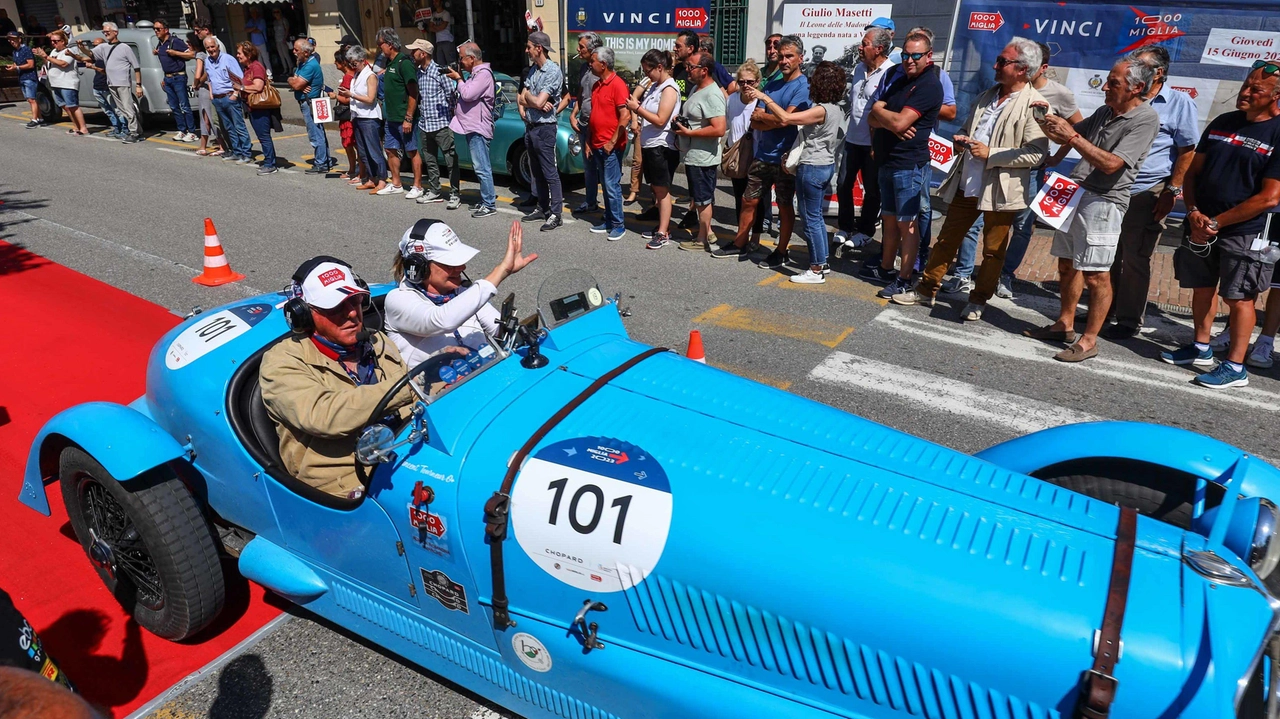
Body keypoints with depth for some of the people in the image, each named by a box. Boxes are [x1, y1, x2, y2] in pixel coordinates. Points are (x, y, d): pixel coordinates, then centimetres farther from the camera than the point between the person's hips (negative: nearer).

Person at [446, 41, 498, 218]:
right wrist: (460, 79, 8)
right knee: (480, 168, 15)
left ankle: (490, 205, -8)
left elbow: (468, 95, -21)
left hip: (478, 128, -11)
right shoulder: (475, 74, 19)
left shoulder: (484, 73, -13)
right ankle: (486, 199, 22)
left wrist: (458, 79, -6)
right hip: (472, 127, 11)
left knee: (482, 168, -10)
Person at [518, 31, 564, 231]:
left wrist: (528, 96, -1)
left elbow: (538, 102, -20)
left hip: (544, 128, -9)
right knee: (537, 172, 14)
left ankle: (556, 214, -2)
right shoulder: (533, 70, 12)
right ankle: (542, 208, 24)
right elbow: (522, 100, 7)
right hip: (530, 126, 9)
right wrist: (534, 102, -12)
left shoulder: (553, 72, -14)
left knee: (550, 173, -5)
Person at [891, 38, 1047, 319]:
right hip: (966, 184, 7)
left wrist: (990, 154, -21)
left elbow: (1035, 153, -19)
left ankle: (979, 300, 21)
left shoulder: (1034, 105, -11)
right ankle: (926, 290, 22)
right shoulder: (987, 96, 12)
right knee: (947, 239, 12)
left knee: (993, 250, 7)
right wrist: (961, 141, 2)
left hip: (1000, 190, -6)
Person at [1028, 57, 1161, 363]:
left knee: (1096, 274, -5)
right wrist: (1049, 122, 5)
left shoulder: (1145, 119, -10)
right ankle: (1065, 325, 25)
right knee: (1067, 265, 13)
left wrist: (1073, 136, -21)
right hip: (1073, 192, 8)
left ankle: (1088, 340, 1)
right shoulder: (1104, 112, 14)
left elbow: (1111, 164, -20)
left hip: (1103, 202, -8)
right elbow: (1066, 137, 26)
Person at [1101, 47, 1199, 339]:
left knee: (1135, 259, 0)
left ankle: (1129, 321, 9)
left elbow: (1187, 152, -5)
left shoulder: (1179, 103, -2)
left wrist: (1172, 191, -11)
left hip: (1148, 194, -5)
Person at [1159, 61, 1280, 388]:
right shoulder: (1222, 122, 7)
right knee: (1202, 287, 15)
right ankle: (1201, 349, 31)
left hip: (1243, 232, -6)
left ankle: (1235, 366, 7)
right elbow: (1194, 171, 10)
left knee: (1238, 297, -1)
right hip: (1201, 225, 6)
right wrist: (1194, 212, -5)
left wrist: (1216, 222, -14)